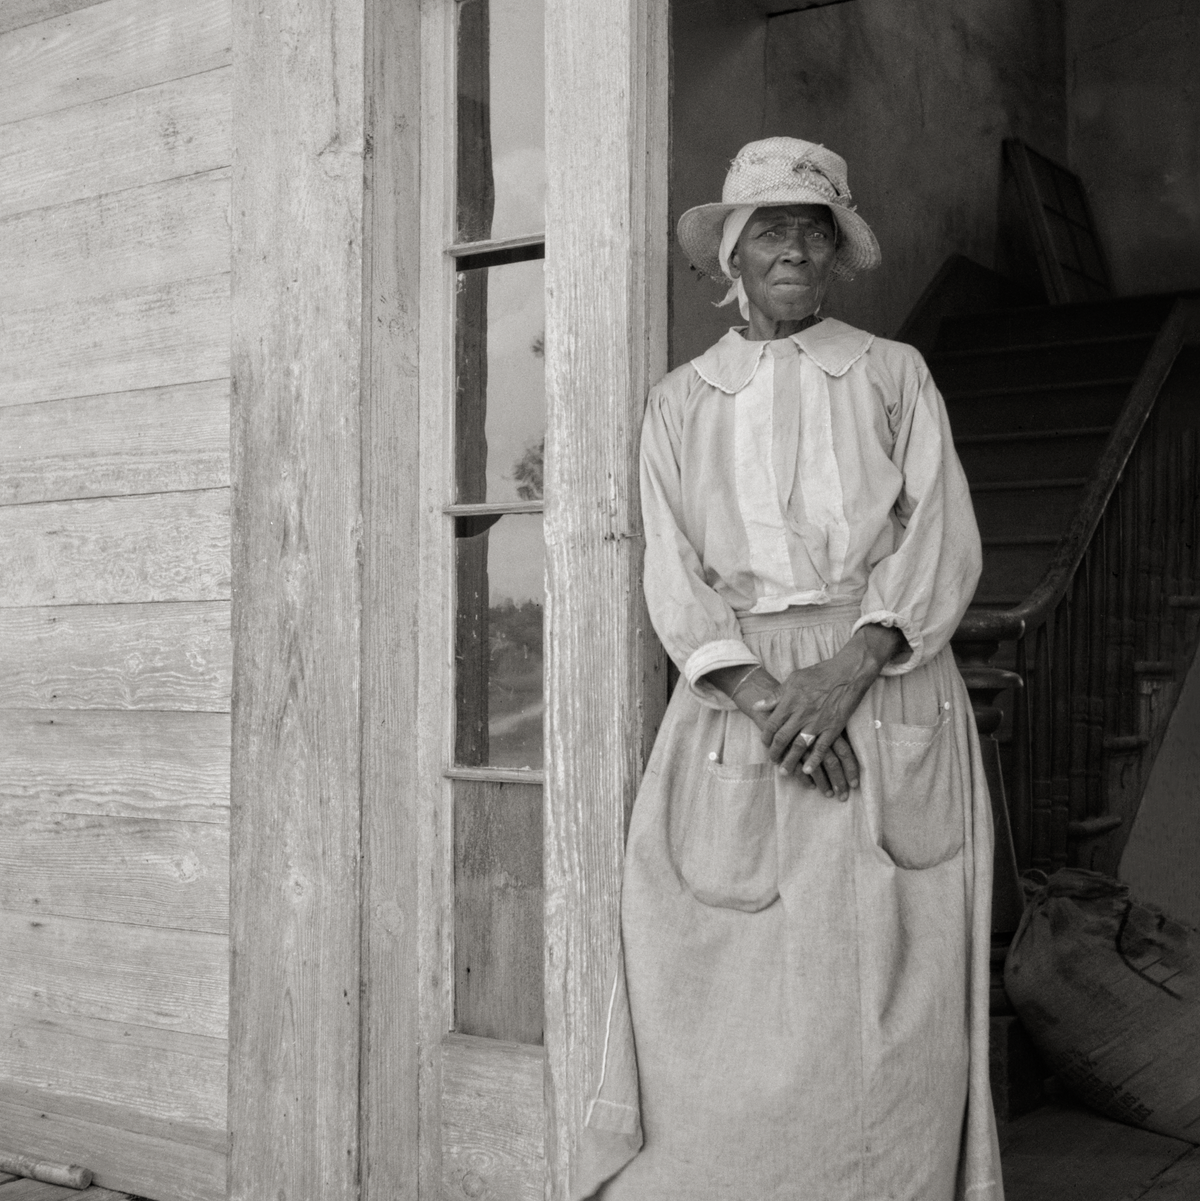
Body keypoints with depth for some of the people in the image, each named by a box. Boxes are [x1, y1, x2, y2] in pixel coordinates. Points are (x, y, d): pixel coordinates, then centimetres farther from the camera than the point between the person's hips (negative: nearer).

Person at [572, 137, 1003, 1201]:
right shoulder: (683, 403, 13)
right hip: (738, 700, 1)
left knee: (885, 985, -5)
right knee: (731, 986, -5)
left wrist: (845, 673, -15)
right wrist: (761, 695, -14)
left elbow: (944, 543, 0)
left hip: (889, 687, 0)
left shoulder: (894, 375, 11)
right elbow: (677, 576, 3)